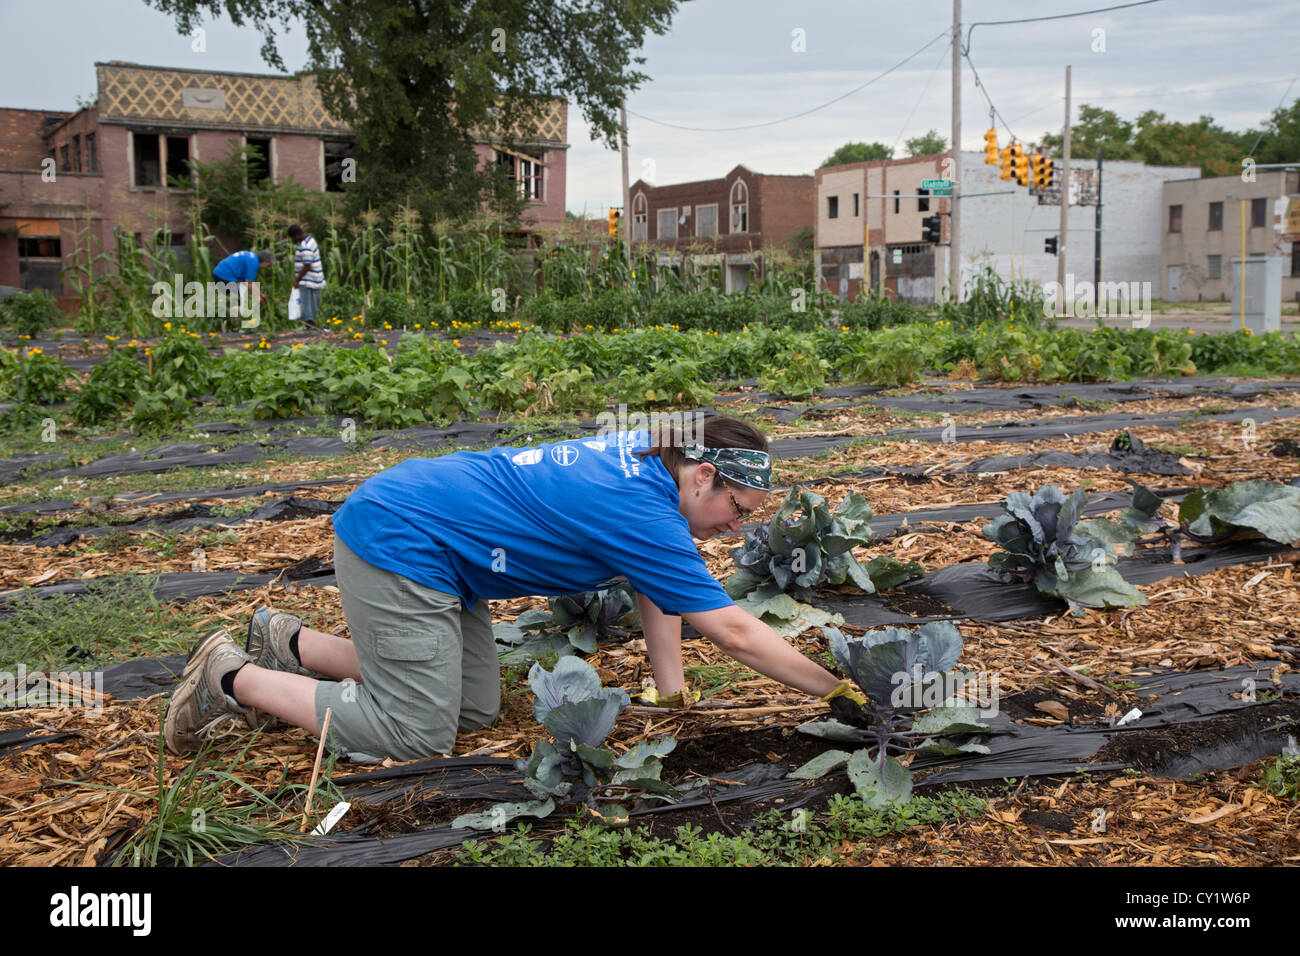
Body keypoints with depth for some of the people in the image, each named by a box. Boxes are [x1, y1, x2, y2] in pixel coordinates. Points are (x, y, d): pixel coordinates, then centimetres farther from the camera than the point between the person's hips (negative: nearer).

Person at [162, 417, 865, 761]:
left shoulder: (650, 453, 4)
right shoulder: (643, 513, -25)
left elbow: (657, 591, 12)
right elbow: (735, 632, -22)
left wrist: (670, 685, 5)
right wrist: (839, 690, -14)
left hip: (416, 532, 10)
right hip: (395, 544, -10)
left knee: (474, 709, 9)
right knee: (416, 735, -9)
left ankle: (288, 645, 21)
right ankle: (233, 678, 4)